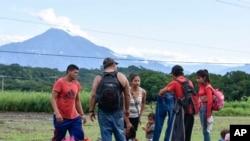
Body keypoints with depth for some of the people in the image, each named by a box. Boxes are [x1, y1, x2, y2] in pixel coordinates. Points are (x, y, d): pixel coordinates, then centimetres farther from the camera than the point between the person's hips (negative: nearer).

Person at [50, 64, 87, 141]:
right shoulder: (60, 82, -9)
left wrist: (82, 114, 15)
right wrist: (57, 113, -26)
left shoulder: (77, 84, 9)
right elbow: (53, 98, -14)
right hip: (61, 118, -5)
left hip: (74, 118, 5)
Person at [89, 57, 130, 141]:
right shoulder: (122, 77, 4)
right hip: (118, 111, 1)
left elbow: (93, 95, -3)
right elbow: (127, 95, 8)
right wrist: (127, 109, 20)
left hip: (103, 111, -1)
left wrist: (91, 110, 4)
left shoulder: (98, 78, 2)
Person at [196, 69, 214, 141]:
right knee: (204, 130, 11)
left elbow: (210, 101, -18)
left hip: (206, 108, -9)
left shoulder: (208, 87, -14)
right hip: (202, 107, 9)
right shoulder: (201, 86, 12)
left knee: (206, 130, -6)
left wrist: (208, 115, -19)